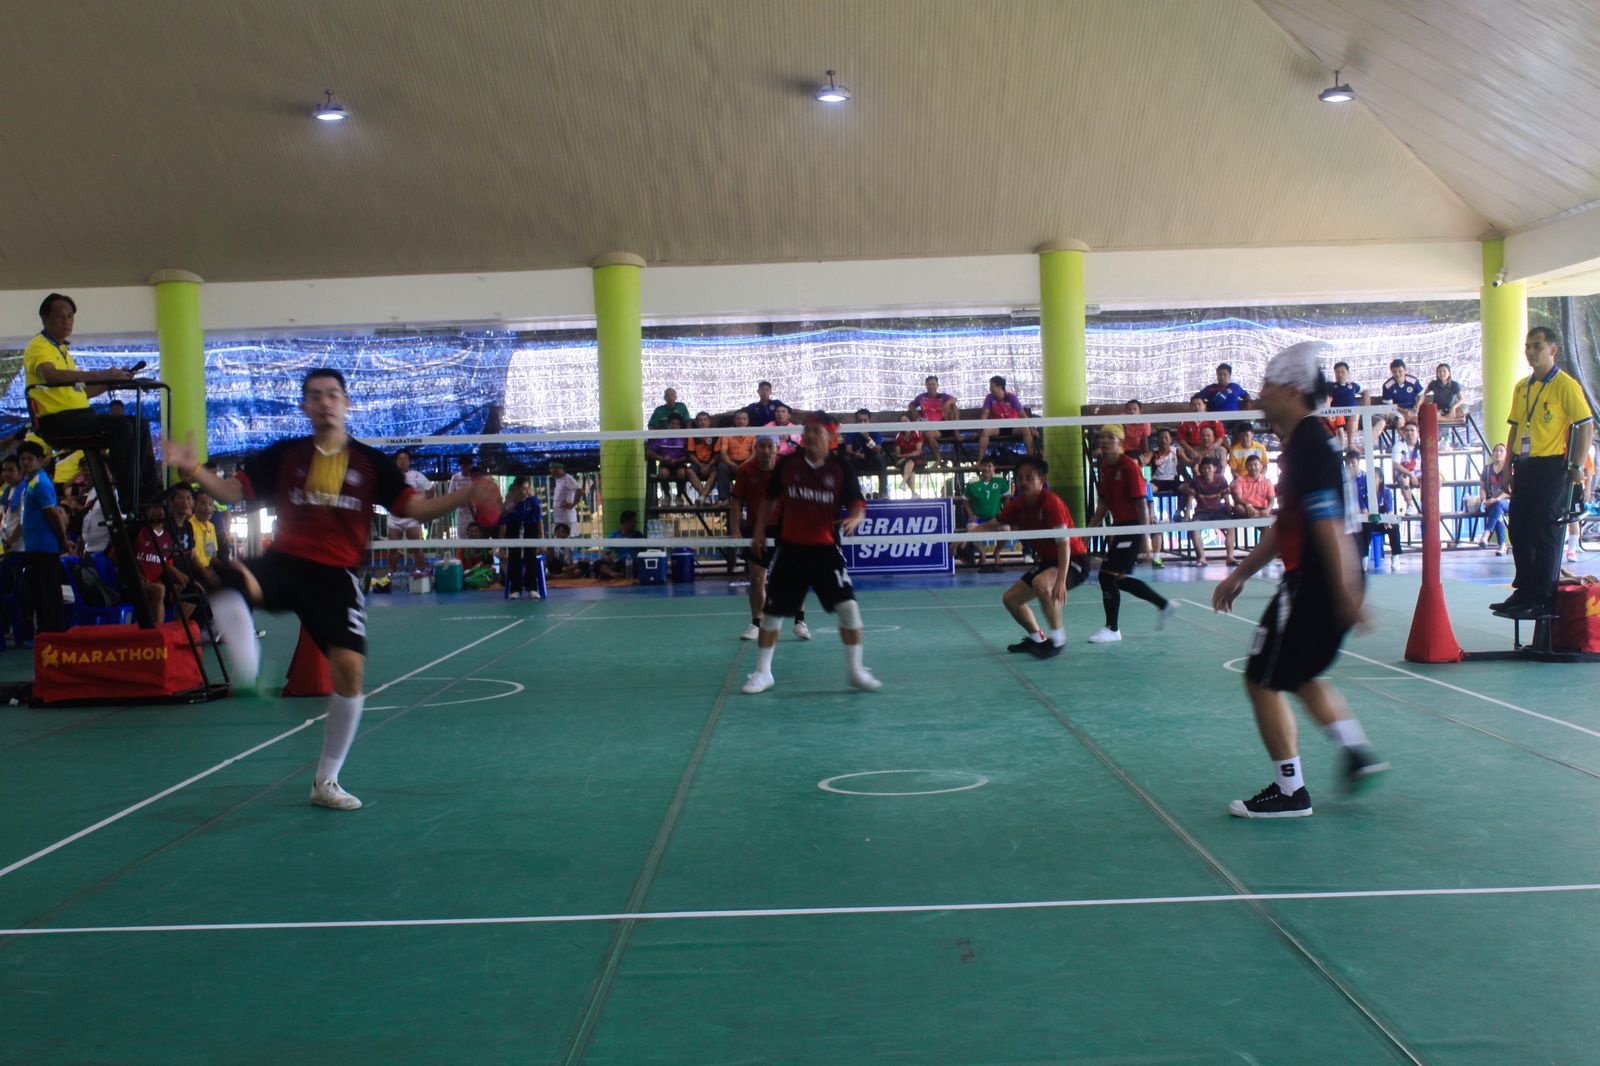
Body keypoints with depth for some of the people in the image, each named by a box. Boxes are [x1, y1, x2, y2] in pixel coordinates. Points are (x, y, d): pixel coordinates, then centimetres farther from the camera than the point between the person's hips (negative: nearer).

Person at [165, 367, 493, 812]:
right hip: (285, 563, 0)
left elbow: (416, 508, 2)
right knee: (232, 577, -34)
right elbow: (233, 492, 9)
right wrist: (192, 469, -8)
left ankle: (326, 782, 8)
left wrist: (468, 494, -13)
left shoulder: (370, 462, 7)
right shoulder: (283, 455, 9)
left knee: (349, 667, -9)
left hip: (336, 576, 0)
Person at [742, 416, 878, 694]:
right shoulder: (787, 464, 1)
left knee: (848, 606, -11)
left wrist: (853, 519, -27)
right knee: (772, 611, 5)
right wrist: (760, 529, 10)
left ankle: (855, 670, 6)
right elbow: (769, 498, 14)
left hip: (825, 548, -1)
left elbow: (857, 505, -6)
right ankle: (762, 672, 22)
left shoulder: (841, 469, -4)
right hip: (790, 548, 1)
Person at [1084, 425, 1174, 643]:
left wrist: (1145, 538, -20)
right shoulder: (1104, 467, 8)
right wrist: (1089, 529, 10)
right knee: (1120, 579, 14)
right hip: (1119, 527, 9)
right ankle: (1164, 604, 32)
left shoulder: (1130, 466, -16)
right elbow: (1103, 504, 16)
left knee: (1107, 575, -10)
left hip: (1133, 527, -9)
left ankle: (1112, 629, 2)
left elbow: (1142, 504, -17)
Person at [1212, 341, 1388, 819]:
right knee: (1299, 675, 25)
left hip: (1312, 584, -10)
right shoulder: (1302, 441, 14)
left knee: (1262, 681, 0)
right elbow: (1284, 526, 22)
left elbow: (1329, 524, -25)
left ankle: (1289, 792, 7)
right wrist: (1239, 575, 26)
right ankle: (1358, 751, 22)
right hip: (1312, 583, 10)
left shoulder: (1309, 444, -18)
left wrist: (1346, 594, -28)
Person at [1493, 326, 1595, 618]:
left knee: (1546, 533, -5)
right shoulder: (1522, 387, 13)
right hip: (1524, 467, 7)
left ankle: (1544, 598, 0)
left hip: (1552, 466, -7)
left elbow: (1587, 426, -10)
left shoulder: (1565, 385, -8)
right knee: (1520, 530, 10)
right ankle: (1525, 591, 21)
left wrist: (1577, 467, -13)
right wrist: (1509, 466, 14)